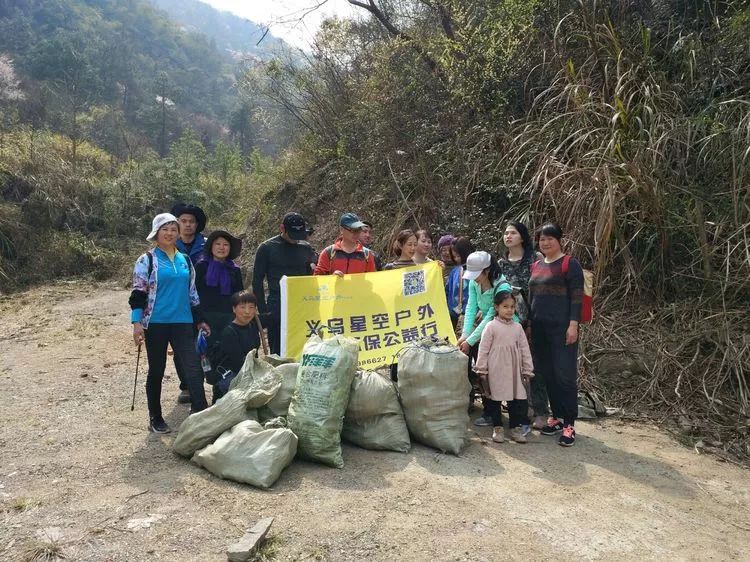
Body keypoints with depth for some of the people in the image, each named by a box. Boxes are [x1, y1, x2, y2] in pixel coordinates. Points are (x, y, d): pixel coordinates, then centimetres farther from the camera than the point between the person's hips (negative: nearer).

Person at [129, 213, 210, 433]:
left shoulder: (185, 260, 13)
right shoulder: (147, 260, -1)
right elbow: (138, 293, -5)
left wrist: (199, 320, 19)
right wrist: (137, 323, -15)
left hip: (182, 323, 3)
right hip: (156, 323, -3)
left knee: (194, 368, -7)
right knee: (156, 371, 8)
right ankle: (155, 419, 22)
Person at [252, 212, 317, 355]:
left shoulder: (306, 248, 8)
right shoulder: (267, 248, 0)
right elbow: (257, 281, 1)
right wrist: (263, 311, -3)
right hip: (276, 309, -3)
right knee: (278, 353, 2)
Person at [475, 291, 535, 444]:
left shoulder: (517, 327, 6)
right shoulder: (491, 326, -6)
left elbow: (524, 349, 9)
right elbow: (483, 349, -6)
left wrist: (527, 370, 8)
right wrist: (482, 370, -7)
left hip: (514, 370, 3)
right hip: (496, 370, -3)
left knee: (517, 398, 6)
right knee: (494, 398, 6)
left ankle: (515, 428, 19)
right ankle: (497, 428, 19)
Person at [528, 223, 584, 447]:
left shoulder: (569, 264, -4)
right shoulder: (536, 266, 15)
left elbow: (576, 297, -9)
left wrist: (573, 325, -16)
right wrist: (529, 322, 17)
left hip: (562, 327, -7)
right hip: (539, 327, 7)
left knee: (565, 374, -5)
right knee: (547, 374, 9)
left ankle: (569, 424, 2)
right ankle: (557, 416, 21)